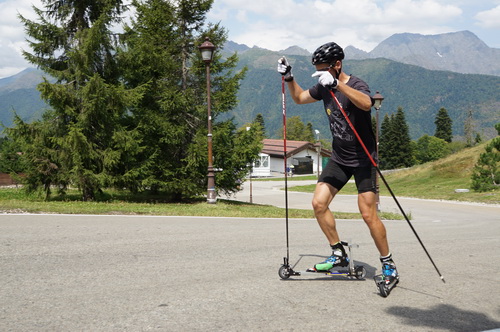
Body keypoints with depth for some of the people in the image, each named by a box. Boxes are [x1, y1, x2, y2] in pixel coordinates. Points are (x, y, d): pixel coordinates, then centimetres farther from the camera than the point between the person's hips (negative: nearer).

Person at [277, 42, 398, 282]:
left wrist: (337, 84, -51)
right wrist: (289, 77, 4)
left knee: (368, 214, -10)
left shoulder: (357, 85, -17)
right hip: (339, 158, 7)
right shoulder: (324, 87, 3)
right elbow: (299, 98, 20)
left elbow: (366, 103, -41)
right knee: (318, 203, -3)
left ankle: (388, 265, 6)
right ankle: (339, 254, 12)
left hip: (363, 159, -7)